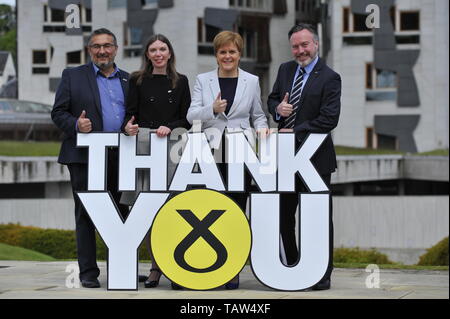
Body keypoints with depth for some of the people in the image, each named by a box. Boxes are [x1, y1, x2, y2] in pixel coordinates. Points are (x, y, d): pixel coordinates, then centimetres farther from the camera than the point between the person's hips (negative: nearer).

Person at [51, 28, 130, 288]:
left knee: (121, 212, 5)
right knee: (86, 214, 1)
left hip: (120, 157, 3)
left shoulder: (128, 80, 15)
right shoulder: (73, 76, 6)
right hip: (85, 156, -3)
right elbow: (58, 113, 1)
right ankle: (88, 272, 6)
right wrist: (76, 125, -17)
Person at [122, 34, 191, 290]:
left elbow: (187, 119, 9)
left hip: (173, 145, 0)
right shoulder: (138, 81, 10)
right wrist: (128, 127, -16)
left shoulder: (180, 82, 11)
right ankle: (156, 265, 7)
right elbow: (131, 113, 5)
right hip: (144, 144, 0)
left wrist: (170, 127, -9)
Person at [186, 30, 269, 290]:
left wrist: (262, 127, -7)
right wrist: (212, 110, -16)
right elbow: (192, 115, 2)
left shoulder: (252, 81, 10)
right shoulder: (203, 80, 9)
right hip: (211, 153, 0)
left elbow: (258, 115, 15)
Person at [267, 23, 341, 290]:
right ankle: (290, 267, 25)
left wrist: (295, 132, -20)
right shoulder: (285, 70, 10)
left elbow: (329, 119, -17)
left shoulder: (329, 78, -10)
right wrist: (278, 108, -5)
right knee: (283, 214, 12)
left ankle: (323, 275, 7)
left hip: (315, 158, -6)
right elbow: (272, 99, 19)